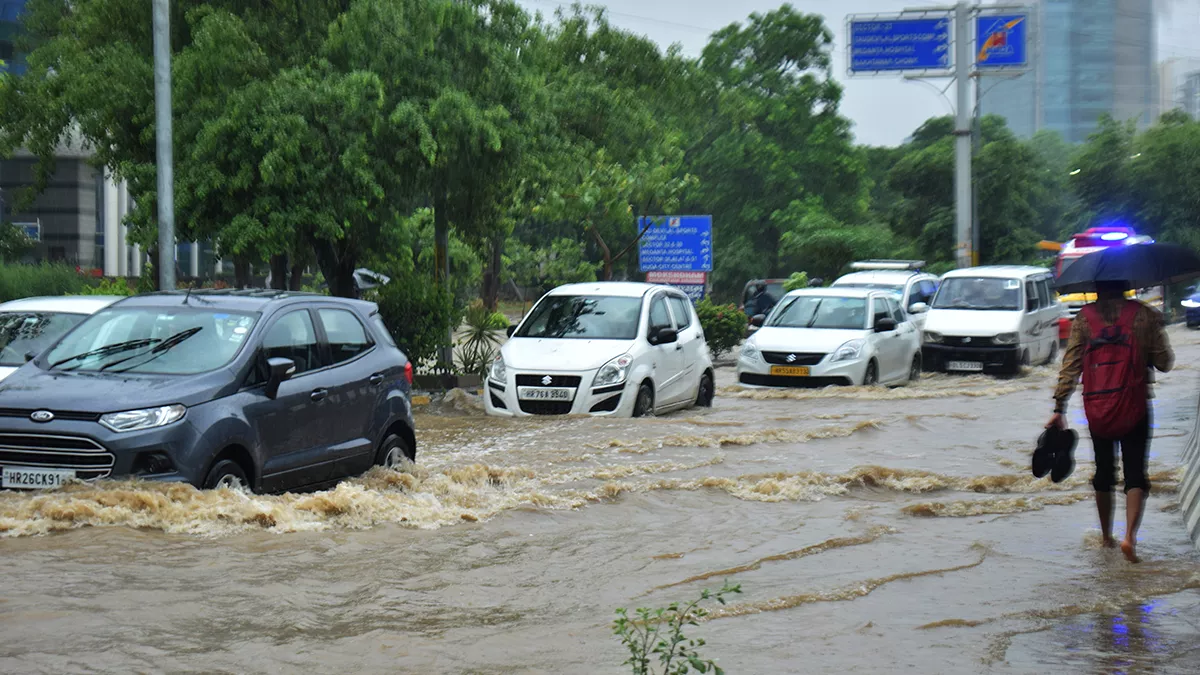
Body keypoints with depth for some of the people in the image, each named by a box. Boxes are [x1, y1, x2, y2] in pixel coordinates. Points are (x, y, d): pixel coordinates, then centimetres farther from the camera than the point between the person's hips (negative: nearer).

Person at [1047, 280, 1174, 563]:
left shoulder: (1083, 319, 0)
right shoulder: (1144, 315, -4)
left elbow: (1070, 366, -3)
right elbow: (1165, 362, -1)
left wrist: (1059, 408, 0)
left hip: (1097, 411, 2)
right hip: (1135, 412, -2)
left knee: (1104, 474, 18)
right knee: (1136, 475, 1)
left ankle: (1107, 536, 27)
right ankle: (1130, 536, -18)